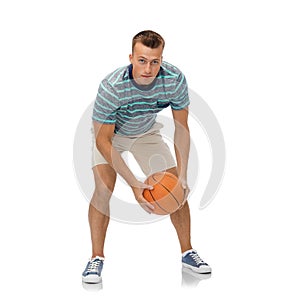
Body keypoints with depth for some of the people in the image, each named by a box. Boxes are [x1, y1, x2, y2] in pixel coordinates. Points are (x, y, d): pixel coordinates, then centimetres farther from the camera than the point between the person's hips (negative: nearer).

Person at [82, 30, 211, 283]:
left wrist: (182, 176, -22)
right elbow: (103, 140, -32)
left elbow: (181, 128, -16)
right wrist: (134, 184, -37)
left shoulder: (175, 79, -29)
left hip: (147, 133, 3)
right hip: (110, 134, -3)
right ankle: (96, 258, -11)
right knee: (104, 186, -24)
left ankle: (187, 252, 13)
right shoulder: (111, 87, -39)